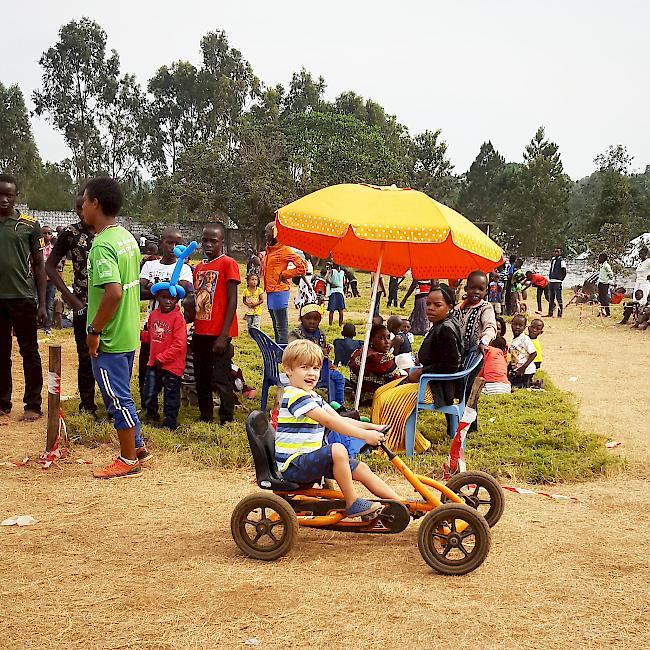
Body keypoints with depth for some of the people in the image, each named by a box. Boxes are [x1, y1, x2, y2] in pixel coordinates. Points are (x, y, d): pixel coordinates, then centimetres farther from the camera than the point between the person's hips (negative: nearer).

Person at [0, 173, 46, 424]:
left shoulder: (29, 225, 1)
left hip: (23, 298, -2)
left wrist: (42, 303, -1)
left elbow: (38, 265, 3)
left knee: (30, 353, 5)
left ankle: (33, 405, 14)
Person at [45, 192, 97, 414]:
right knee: (86, 358, 6)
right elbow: (50, 266, 3)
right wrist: (71, 298, -5)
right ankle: (87, 406, 20)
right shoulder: (70, 233, -3)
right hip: (84, 306, -1)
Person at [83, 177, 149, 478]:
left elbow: (113, 293, -30)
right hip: (128, 332, 9)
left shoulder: (102, 245, -21)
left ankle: (128, 460, 13)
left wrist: (94, 331, -20)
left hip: (109, 338, -9)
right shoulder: (127, 237, 7)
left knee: (117, 398, 3)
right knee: (121, 394, 21)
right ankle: (137, 446, 31)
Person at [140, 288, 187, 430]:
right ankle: (152, 415, 39)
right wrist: (139, 333, -3)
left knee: (171, 397, 7)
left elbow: (179, 345, -19)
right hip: (153, 364, 6)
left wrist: (161, 358, -19)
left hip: (171, 365, -6)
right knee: (148, 395, 16)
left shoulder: (178, 318, -16)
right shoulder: (153, 314, 5)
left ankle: (169, 424, 20)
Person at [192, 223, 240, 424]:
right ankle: (205, 417, 26)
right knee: (201, 379, 14)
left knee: (221, 380, -5)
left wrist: (223, 336, -17)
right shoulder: (199, 267, 14)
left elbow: (232, 301, -11)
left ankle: (227, 421, 4)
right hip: (200, 333, 7)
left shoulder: (228, 264, -7)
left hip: (218, 334, -7)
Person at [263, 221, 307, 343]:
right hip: (270, 292, 9)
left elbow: (302, 266, -16)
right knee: (276, 327, 16)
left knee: (282, 328, -6)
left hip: (279, 292, -9)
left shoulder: (284, 250, -11)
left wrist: (284, 274, -12)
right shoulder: (269, 250, 14)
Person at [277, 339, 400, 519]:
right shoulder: (294, 396, -18)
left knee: (361, 469, 6)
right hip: (293, 465, -10)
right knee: (337, 450, -32)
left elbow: (340, 420, 11)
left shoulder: (314, 397, 16)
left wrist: (369, 426, -3)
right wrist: (364, 435, -29)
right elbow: (329, 422, -26)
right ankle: (353, 504, -18)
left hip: (309, 460, 10)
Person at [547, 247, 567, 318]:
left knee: (559, 299, -5)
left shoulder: (561, 261, -9)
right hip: (551, 281, 8)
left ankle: (560, 314, -2)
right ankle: (550, 313, 19)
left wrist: (561, 279, -4)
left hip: (557, 282, -8)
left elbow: (564, 272, -9)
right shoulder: (552, 259, 14)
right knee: (550, 299, 12)